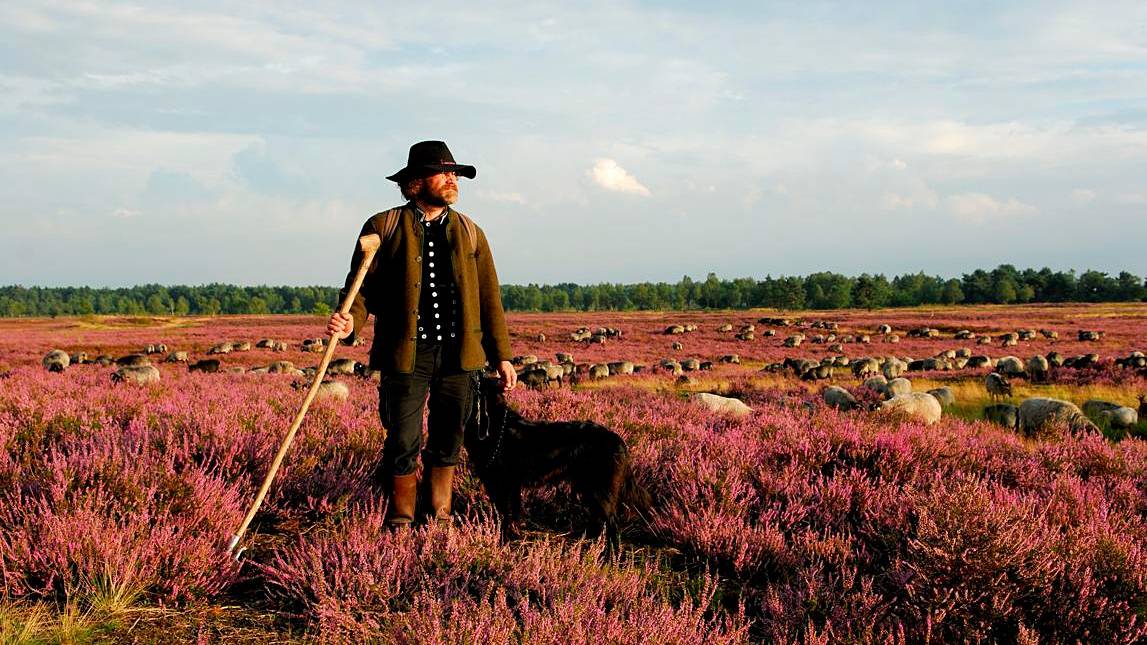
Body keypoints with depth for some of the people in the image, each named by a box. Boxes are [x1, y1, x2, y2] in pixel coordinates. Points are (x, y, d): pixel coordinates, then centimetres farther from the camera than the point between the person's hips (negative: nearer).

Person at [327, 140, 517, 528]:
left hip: (459, 355, 3)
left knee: (447, 442, 10)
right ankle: (401, 520, 19)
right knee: (402, 444, 2)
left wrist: (502, 356, 10)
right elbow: (363, 287, 0)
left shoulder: (470, 233, 13)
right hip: (406, 354, -3)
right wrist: (350, 322, -22)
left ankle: (440, 517, 24)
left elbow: (489, 297, 13)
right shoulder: (383, 228, 3)